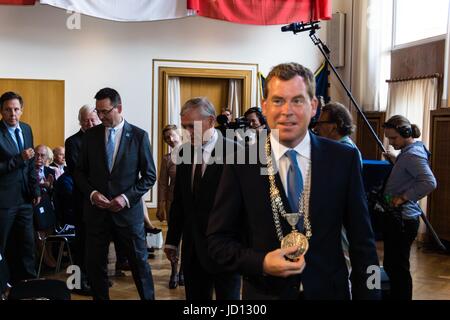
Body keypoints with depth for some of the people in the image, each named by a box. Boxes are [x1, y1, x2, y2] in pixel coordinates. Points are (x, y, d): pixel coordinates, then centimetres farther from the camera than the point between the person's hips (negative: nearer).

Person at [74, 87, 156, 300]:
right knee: (95, 265, 8)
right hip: (96, 210, 2)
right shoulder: (90, 135, 3)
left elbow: (149, 176, -2)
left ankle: (149, 297, 27)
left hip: (128, 210, -2)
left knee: (139, 263, 9)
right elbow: (80, 172, 9)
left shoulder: (139, 136, -4)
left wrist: (127, 197, -13)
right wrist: (91, 193, -9)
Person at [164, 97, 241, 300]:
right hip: (192, 249, 6)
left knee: (227, 296, 8)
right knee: (195, 297, 15)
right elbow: (178, 200, 11)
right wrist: (172, 240, 11)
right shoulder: (185, 152, 6)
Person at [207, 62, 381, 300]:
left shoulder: (344, 159, -7)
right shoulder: (241, 164, -9)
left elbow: (362, 242, -2)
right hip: (264, 294, -1)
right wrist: (261, 263, -20)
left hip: (329, 292, 1)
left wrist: (367, 295, -5)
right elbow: (218, 240, -5)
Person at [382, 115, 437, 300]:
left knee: (397, 267, -1)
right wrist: (395, 162, 12)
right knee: (392, 265, 18)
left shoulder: (412, 154, -17)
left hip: (401, 219, -10)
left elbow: (429, 182, -29)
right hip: (399, 217, 10)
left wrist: (404, 197, -25)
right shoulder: (409, 151, 12)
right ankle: (396, 295, 29)